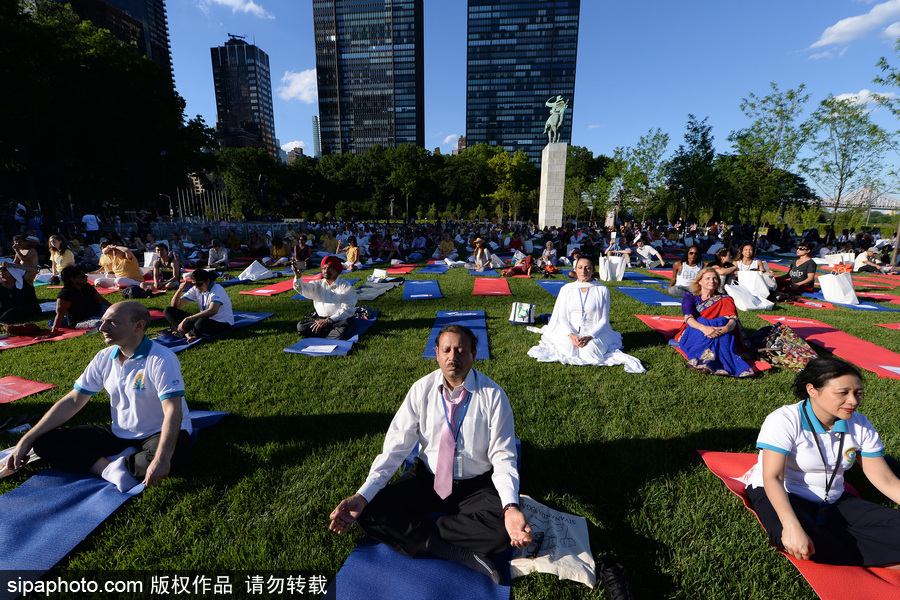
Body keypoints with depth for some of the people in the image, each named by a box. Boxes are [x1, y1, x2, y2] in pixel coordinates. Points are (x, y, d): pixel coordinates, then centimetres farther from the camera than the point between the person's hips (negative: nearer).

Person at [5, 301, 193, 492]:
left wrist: (162, 459, -43)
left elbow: (173, 411, -32)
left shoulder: (162, 360, -22)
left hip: (157, 434, -7)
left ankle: (115, 464, -11)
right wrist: (26, 441, 6)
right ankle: (111, 469, -18)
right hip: (120, 433, 7)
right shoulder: (104, 358, 1)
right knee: (44, 441, -5)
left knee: (171, 454, -40)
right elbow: (72, 402, 10)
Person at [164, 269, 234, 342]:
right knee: (168, 310, -2)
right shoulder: (196, 290, 3)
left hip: (223, 323, -7)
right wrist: (180, 289, -12)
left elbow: (213, 311, -36)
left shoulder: (217, 289, -18)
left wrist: (187, 319, -39)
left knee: (201, 323, -43)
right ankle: (187, 333, -24)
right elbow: (175, 305, 7)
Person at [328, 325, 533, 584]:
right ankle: (461, 553, -17)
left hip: (476, 486, -1)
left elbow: (503, 456, -14)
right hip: (427, 477, 2)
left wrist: (510, 507, -32)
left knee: (502, 529, -30)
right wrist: (362, 496, -21)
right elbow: (396, 446, -10)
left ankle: (417, 531, -14)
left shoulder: (493, 395, -14)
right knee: (370, 513, -18)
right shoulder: (422, 389, -9)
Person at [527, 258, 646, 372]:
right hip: (570, 332, 1)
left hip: (594, 333, -1)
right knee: (567, 350, -29)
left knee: (588, 352, -29)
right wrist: (572, 336, -16)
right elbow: (562, 317, 2)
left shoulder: (602, 290, 1)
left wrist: (589, 336, -16)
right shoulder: (566, 289, 5)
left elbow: (604, 319, 0)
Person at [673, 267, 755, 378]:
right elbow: (688, 317, -13)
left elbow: (733, 319, -8)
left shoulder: (724, 300, 12)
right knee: (703, 322, -33)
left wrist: (726, 328, -35)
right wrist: (704, 328, -35)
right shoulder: (690, 297, 8)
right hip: (693, 333, -1)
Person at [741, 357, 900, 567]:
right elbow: (772, 477, -26)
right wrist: (792, 526, -39)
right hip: (781, 495, -4)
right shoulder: (784, 420, -19)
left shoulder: (860, 426, 0)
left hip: (833, 501, 5)